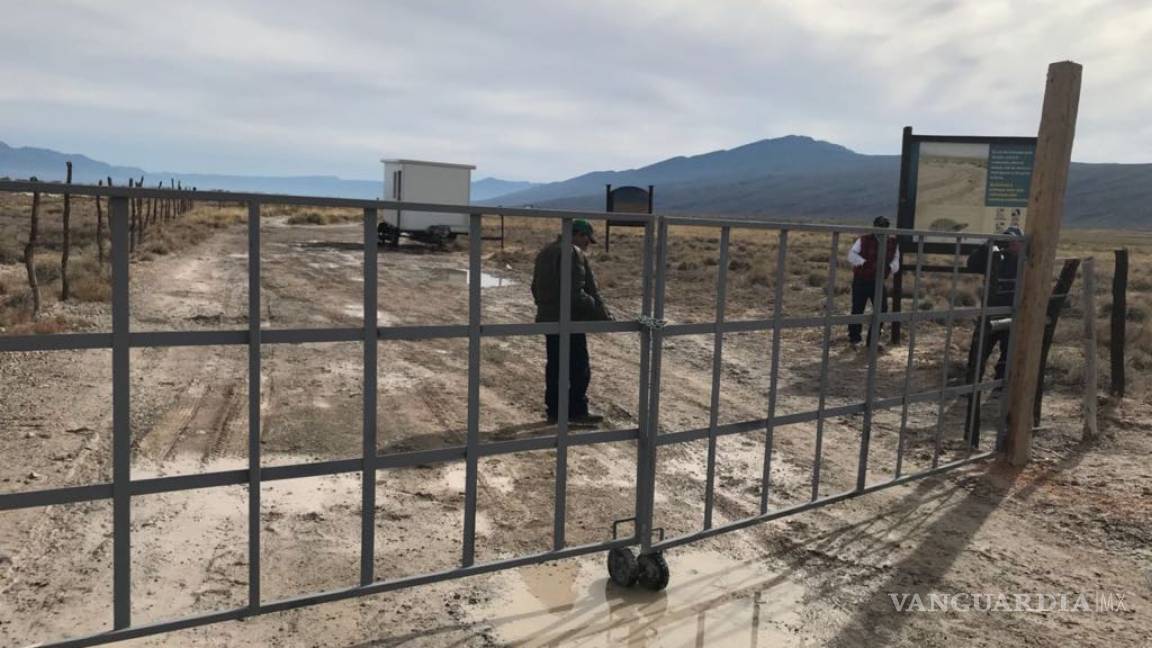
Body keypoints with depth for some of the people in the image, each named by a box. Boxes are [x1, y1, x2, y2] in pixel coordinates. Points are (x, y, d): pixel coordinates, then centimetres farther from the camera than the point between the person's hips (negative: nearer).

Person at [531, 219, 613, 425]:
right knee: (579, 368, 2)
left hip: (548, 319, 9)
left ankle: (554, 410, 18)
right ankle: (577, 411, 7)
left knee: (554, 366, 14)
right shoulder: (574, 254, -16)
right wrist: (602, 313, -16)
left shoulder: (545, 252, 13)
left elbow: (536, 287, 20)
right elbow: (576, 294, -23)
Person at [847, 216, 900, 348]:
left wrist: (890, 267, -15)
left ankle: (873, 340, 16)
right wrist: (864, 262, -30)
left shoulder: (892, 243, 3)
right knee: (857, 309, 2)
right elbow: (851, 255, -16)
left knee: (881, 310, 1)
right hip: (861, 281, -3)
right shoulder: (864, 240, -8)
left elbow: (896, 261, 7)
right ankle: (854, 338, 18)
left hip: (879, 282, 4)